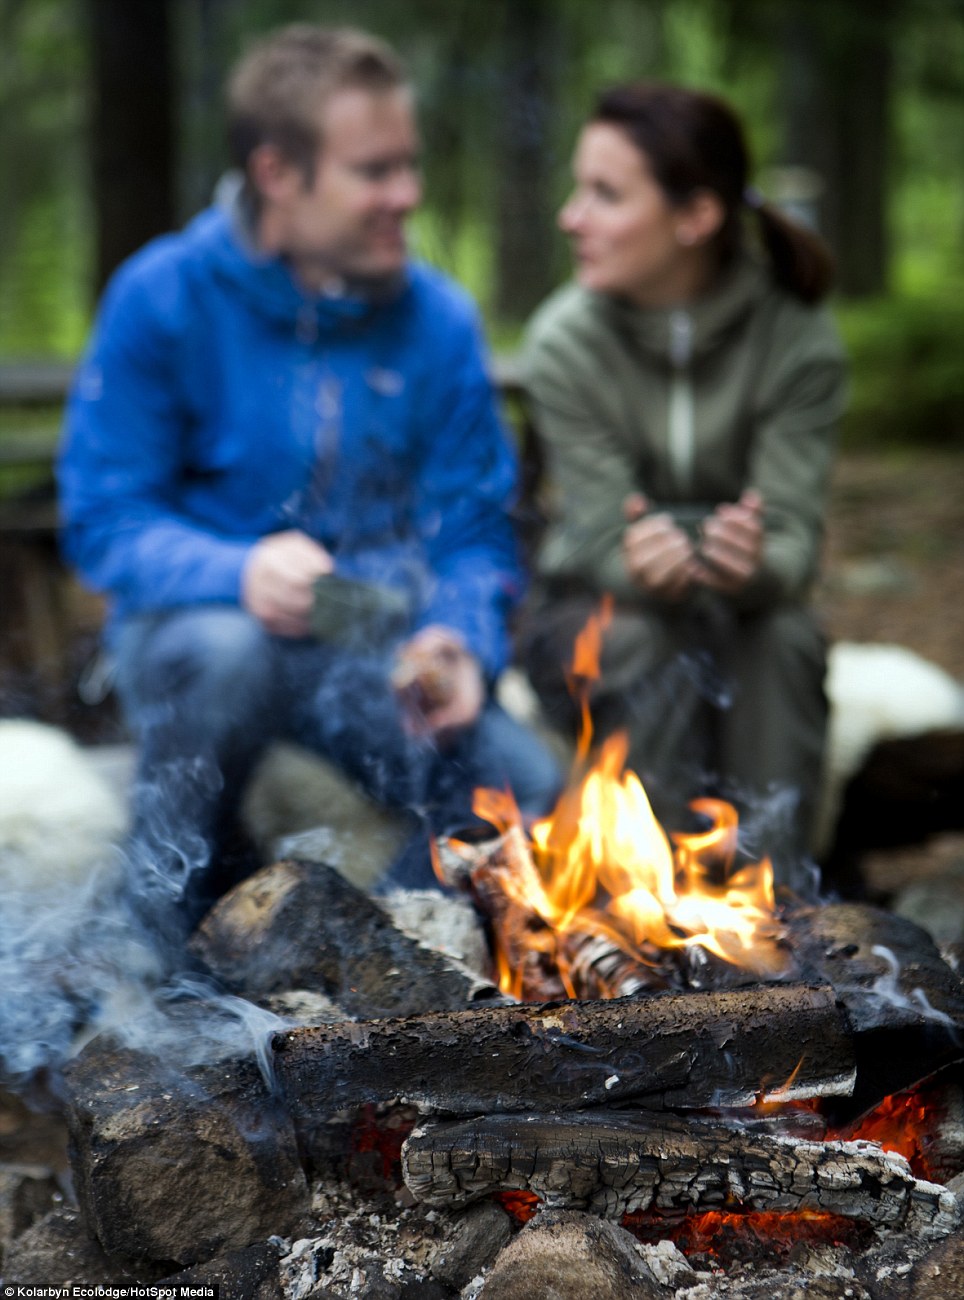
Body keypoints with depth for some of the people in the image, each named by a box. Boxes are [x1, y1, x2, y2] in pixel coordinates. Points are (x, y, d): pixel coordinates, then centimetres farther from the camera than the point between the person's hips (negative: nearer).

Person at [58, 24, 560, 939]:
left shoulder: (438, 320, 2)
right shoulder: (161, 298, -7)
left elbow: (474, 528, 2)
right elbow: (102, 518, -9)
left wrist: (461, 641, -20)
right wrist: (237, 572, -30)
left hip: (377, 655, 3)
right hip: (193, 629, -2)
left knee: (527, 790, -23)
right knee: (229, 648, -39)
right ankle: (172, 916, -10)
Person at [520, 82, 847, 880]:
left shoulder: (799, 342, -14)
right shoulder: (566, 342, -15)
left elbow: (794, 536, -18)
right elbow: (604, 539, -17)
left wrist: (757, 566, -42)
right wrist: (645, 565, -41)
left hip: (743, 614, 1)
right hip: (596, 616, -1)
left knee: (782, 636, -31)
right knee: (654, 650, -33)